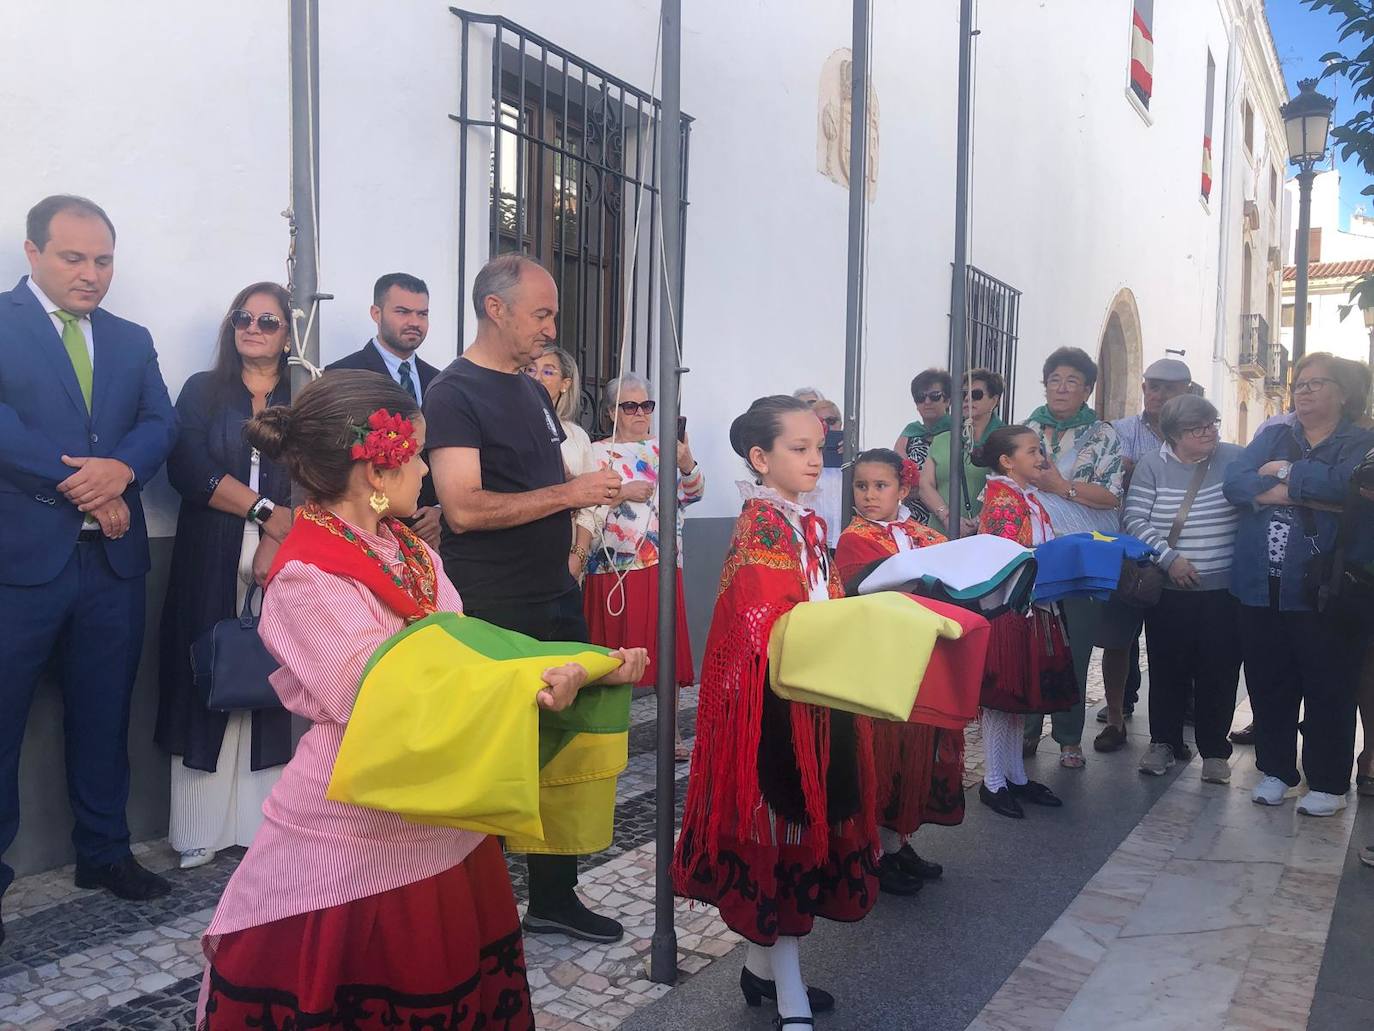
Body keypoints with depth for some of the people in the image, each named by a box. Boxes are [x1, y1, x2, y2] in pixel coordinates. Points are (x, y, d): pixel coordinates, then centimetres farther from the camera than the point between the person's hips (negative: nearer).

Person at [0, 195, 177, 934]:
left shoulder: (131, 340, 14)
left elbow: (160, 423, 4)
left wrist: (121, 469, -16)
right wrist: (84, 485, -15)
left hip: (114, 557, 5)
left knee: (104, 716, 15)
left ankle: (104, 852, 29)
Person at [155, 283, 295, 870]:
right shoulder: (202, 391, 9)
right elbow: (188, 470, -4)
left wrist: (279, 542, -14)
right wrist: (266, 510, -11)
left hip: (283, 558, 0)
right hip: (209, 561, 0)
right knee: (206, 684, 0)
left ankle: (265, 824, 8)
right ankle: (201, 831, 8)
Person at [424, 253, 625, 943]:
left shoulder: (534, 393, 14)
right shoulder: (453, 394, -11)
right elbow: (463, 509, -22)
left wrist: (564, 555, 10)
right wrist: (570, 493, -21)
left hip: (554, 603, 8)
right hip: (491, 616, -8)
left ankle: (553, 897, 28)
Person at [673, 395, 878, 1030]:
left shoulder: (806, 523, 12)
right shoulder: (761, 524, -15)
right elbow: (773, 627, -24)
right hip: (775, 699, -9)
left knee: (801, 824, 15)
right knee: (782, 828, -1)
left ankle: (762, 964, 31)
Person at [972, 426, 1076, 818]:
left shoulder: (1030, 498, 16)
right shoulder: (1003, 499, -13)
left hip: (1034, 612, 9)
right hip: (1007, 610, -9)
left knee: (1016, 697, 15)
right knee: (1000, 696, 0)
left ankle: (1016, 777, 25)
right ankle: (993, 782, 10)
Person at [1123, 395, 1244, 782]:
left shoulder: (1235, 459, 2)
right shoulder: (1151, 465, 0)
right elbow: (1134, 520, -6)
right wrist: (1169, 557, -14)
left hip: (1224, 590, 0)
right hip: (1169, 590, 0)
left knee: (1219, 672, 6)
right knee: (1167, 668, 9)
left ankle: (1214, 750, 21)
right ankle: (1163, 743, 24)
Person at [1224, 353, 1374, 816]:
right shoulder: (1271, 437, 12)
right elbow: (1235, 484, -5)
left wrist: (1286, 473, -8)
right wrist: (1309, 496, -15)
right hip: (1261, 589, 4)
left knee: (1328, 690, 4)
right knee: (1268, 686, 11)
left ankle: (1329, 783, 18)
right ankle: (1275, 770, 26)